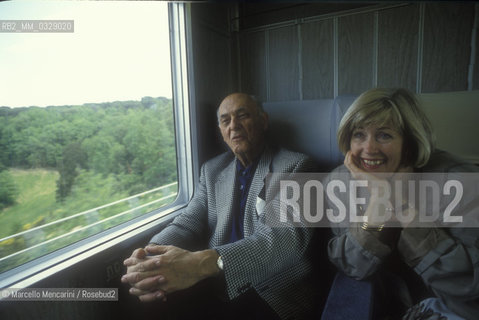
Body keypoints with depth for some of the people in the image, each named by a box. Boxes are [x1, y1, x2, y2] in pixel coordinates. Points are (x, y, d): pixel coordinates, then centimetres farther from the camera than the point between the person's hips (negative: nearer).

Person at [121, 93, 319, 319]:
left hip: (276, 295, -3)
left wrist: (205, 262, -35)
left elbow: (293, 235, -21)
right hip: (217, 289, 4)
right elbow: (189, 222, 5)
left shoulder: (295, 166, -6)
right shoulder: (212, 170, 10)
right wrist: (151, 256, -19)